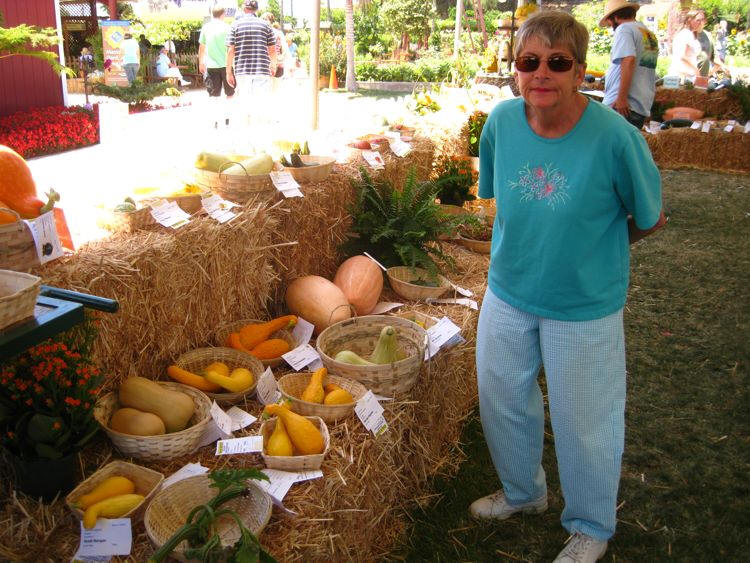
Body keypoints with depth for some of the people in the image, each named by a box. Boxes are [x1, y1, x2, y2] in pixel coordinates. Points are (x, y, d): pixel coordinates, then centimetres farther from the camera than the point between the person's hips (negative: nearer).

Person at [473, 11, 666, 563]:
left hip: (584, 307, -4)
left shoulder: (615, 135, -23)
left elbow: (649, 218, -7)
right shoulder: (502, 121, -11)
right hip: (507, 294, 5)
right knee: (502, 403, 21)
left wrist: (593, 250, 6)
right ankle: (523, 492, 51)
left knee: (584, 424, 12)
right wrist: (534, 245, 9)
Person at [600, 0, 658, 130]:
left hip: (619, 105, -9)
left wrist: (621, 97, -21)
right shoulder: (650, 35, 23)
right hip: (642, 106, 9)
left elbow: (629, 60, -19)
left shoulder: (624, 29, -4)